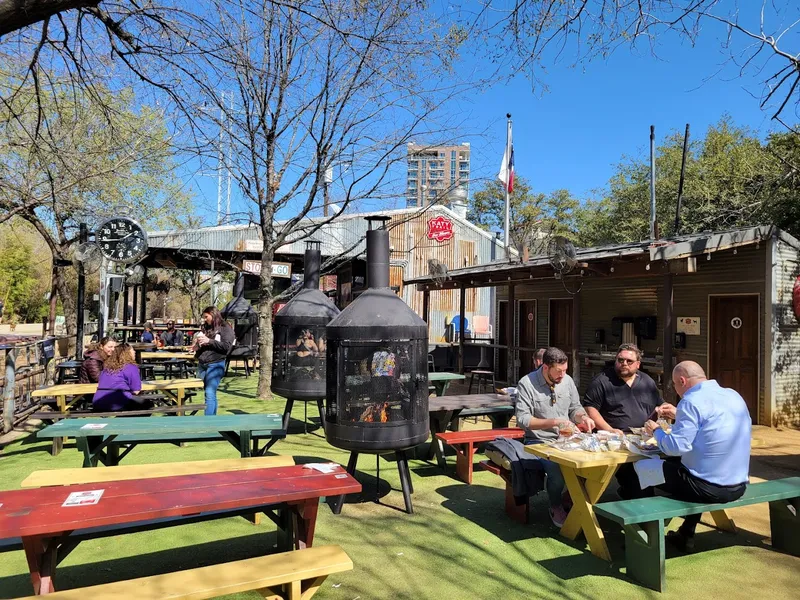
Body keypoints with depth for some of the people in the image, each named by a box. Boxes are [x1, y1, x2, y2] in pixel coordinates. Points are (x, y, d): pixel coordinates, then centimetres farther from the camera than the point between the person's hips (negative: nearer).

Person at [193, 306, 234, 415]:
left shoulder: (225, 328, 0)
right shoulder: (206, 329, 17)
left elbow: (226, 346, -12)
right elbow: (198, 346, 27)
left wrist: (209, 341, -14)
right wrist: (197, 344, 4)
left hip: (215, 365, -6)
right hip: (202, 365, 6)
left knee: (210, 394, -14)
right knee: (209, 394, 9)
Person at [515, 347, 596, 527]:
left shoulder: (567, 380, 4)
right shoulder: (527, 384, -13)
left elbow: (575, 408, 14)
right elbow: (522, 419, -17)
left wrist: (583, 417, -9)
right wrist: (554, 422, -23)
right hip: (539, 442, -5)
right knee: (556, 467, -31)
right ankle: (556, 508, -2)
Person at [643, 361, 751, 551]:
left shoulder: (692, 400, -16)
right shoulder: (734, 395, 10)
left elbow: (677, 447, -20)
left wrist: (656, 431, -3)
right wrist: (679, 415, 25)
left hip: (709, 487, -9)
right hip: (739, 485, 9)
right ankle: (686, 535, 36)